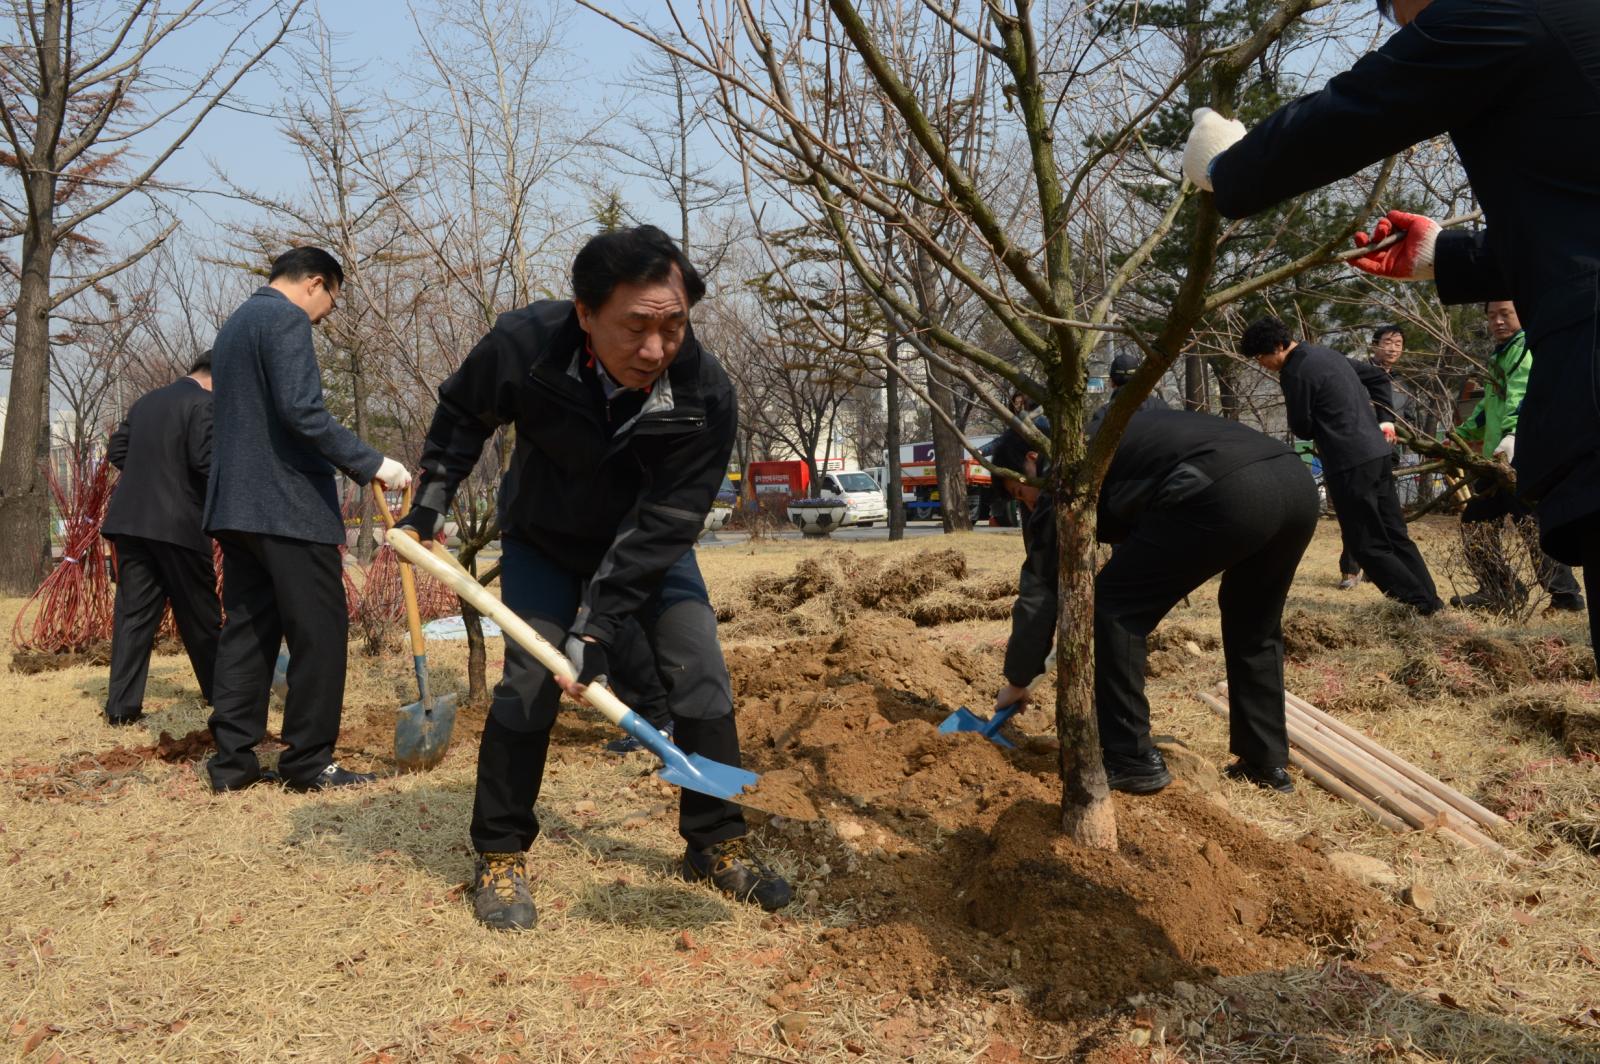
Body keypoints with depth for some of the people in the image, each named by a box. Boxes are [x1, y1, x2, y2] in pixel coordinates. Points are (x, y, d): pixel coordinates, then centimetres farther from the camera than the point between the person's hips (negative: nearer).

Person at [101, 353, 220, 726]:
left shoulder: (146, 400, 16)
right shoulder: (204, 403, -8)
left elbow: (116, 450, 19)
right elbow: (206, 460, -18)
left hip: (131, 519, 7)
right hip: (178, 524, -6)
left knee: (134, 611, 5)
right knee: (199, 611, 7)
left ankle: (122, 704, 1)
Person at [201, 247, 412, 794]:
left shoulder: (234, 324, 21)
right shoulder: (287, 318, -9)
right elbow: (302, 411, -21)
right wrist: (372, 464, -18)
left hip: (234, 504, 10)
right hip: (289, 505, -9)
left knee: (246, 630, 11)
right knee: (320, 632, -3)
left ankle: (231, 759, 12)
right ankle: (309, 762, 1)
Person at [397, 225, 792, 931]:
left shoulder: (707, 398, -32)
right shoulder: (523, 346, -30)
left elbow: (659, 527, -30)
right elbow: (461, 413, -5)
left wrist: (598, 628, -32)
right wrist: (432, 496, -9)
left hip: (646, 548, 1)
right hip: (544, 541, 0)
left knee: (700, 675, -7)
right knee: (528, 682, -11)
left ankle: (716, 846, 10)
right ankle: (500, 857, 8)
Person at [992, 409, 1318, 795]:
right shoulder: (1104, 439, 38)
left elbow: (1041, 582, 15)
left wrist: (1017, 681, 23)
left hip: (1227, 493, -9)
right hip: (1296, 481, 9)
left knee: (1112, 608, 6)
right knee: (1255, 629, 29)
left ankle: (1132, 761, 10)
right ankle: (1267, 763, 31)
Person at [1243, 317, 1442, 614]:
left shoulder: (1295, 373, -13)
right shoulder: (1328, 353, 16)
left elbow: (1302, 429, -6)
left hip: (1350, 464, -9)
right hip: (1379, 452, 9)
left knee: (1367, 545, -1)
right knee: (1395, 535, 14)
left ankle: (1418, 604, -2)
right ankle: (1430, 601, 15)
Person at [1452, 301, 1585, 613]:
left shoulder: (1527, 346, -3)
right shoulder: (1501, 355, 27)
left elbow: (1523, 395, -21)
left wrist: (1513, 435, -34)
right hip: (1498, 458, 10)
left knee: (1530, 526, -17)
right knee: (1475, 523, 11)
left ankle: (1565, 593, -11)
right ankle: (1500, 591, 18)